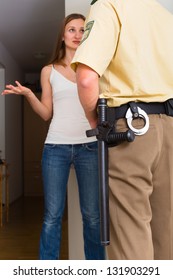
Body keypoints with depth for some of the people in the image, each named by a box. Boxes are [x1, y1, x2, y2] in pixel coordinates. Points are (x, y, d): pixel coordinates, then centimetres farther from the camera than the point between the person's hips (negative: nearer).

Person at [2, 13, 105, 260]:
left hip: (89, 146, 0)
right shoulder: (49, 71, 11)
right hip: (56, 147, 0)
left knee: (92, 215, 5)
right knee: (52, 215, 2)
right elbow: (46, 113, 9)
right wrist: (28, 94, -5)